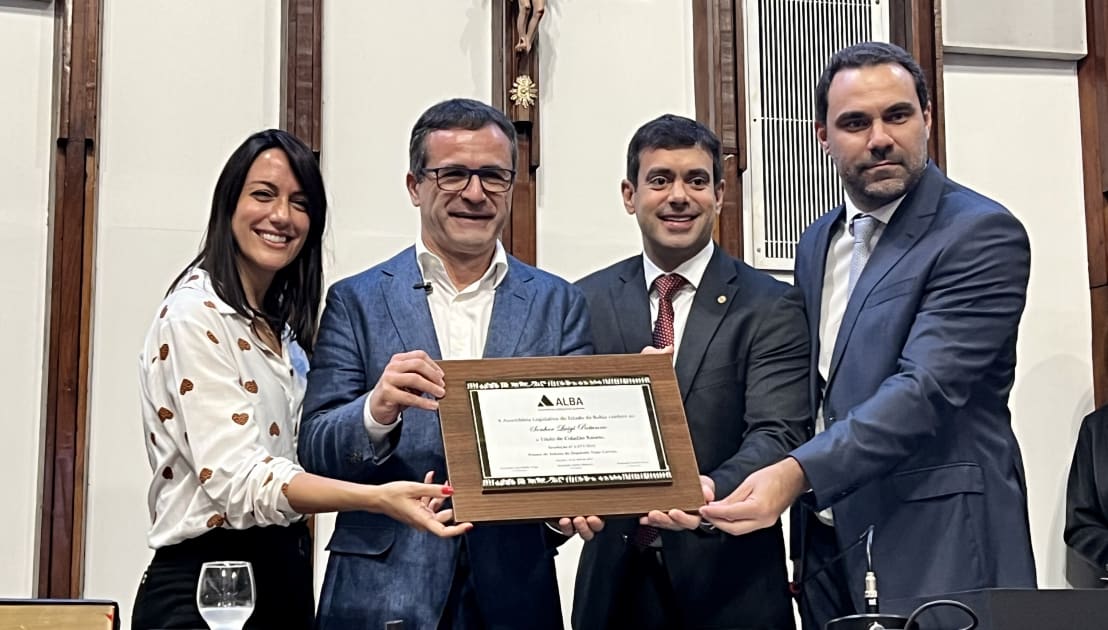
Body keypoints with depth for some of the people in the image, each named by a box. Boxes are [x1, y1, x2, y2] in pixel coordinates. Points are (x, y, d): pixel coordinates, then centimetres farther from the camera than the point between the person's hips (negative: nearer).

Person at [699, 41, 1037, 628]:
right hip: (827, 545, 7)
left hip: (937, 550, -6)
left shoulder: (982, 234, -12)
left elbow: (926, 387, -23)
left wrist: (795, 474, -34)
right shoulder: (818, 243, 12)